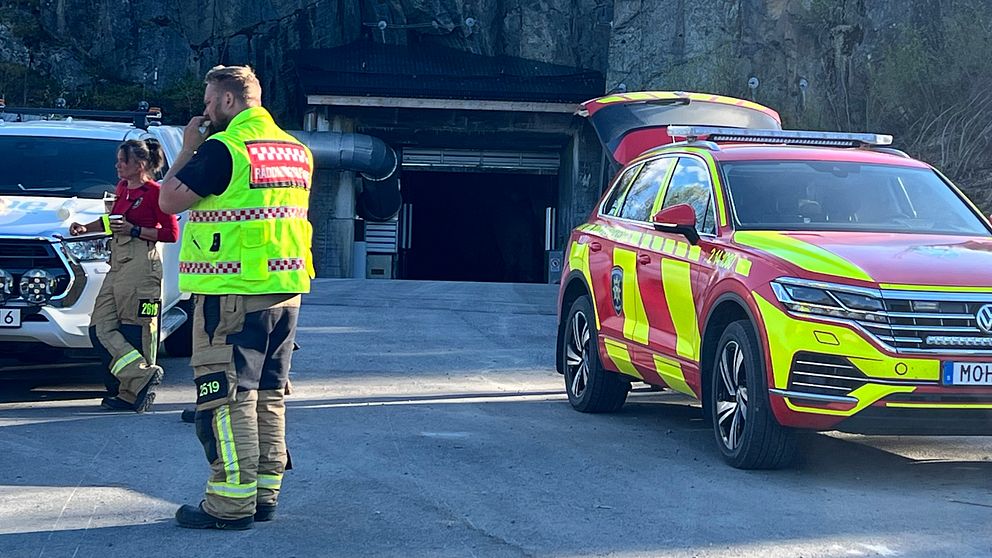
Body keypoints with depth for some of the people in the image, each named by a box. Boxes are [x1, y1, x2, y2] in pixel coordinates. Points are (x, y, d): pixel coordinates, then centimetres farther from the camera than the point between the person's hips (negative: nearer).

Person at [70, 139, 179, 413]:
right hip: (118, 264, 9)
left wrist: (134, 230, -15)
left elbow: (172, 233, -11)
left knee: (135, 331, -5)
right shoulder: (122, 187, 15)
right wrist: (87, 228, 17)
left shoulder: (154, 192, -9)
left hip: (141, 264, -9)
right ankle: (143, 377, -2)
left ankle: (133, 391, 1)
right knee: (101, 327, 0)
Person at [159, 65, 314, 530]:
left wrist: (188, 149, 5)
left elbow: (170, 199, -9)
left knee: (226, 397, -4)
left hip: (233, 291, -8)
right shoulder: (295, 149, 13)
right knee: (268, 394, 14)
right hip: (286, 289, 8)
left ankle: (231, 503, -4)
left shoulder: (222, 148, -13)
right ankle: (265, 492, 18)